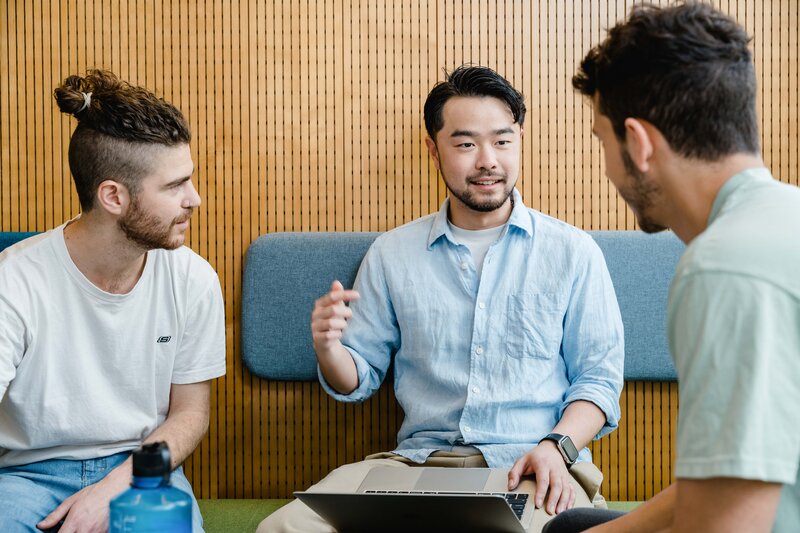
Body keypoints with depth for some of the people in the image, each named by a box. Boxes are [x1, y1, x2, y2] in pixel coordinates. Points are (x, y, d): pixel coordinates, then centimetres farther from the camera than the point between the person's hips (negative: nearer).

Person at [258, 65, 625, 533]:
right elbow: (359, 380, 16)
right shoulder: (391, 254, 13)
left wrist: (557, 447, -12)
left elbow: (598, 378, 7)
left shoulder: (573, 251, 9)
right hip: (418, 459, 2)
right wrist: (329, 349, -8)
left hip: (531, 465, -2)